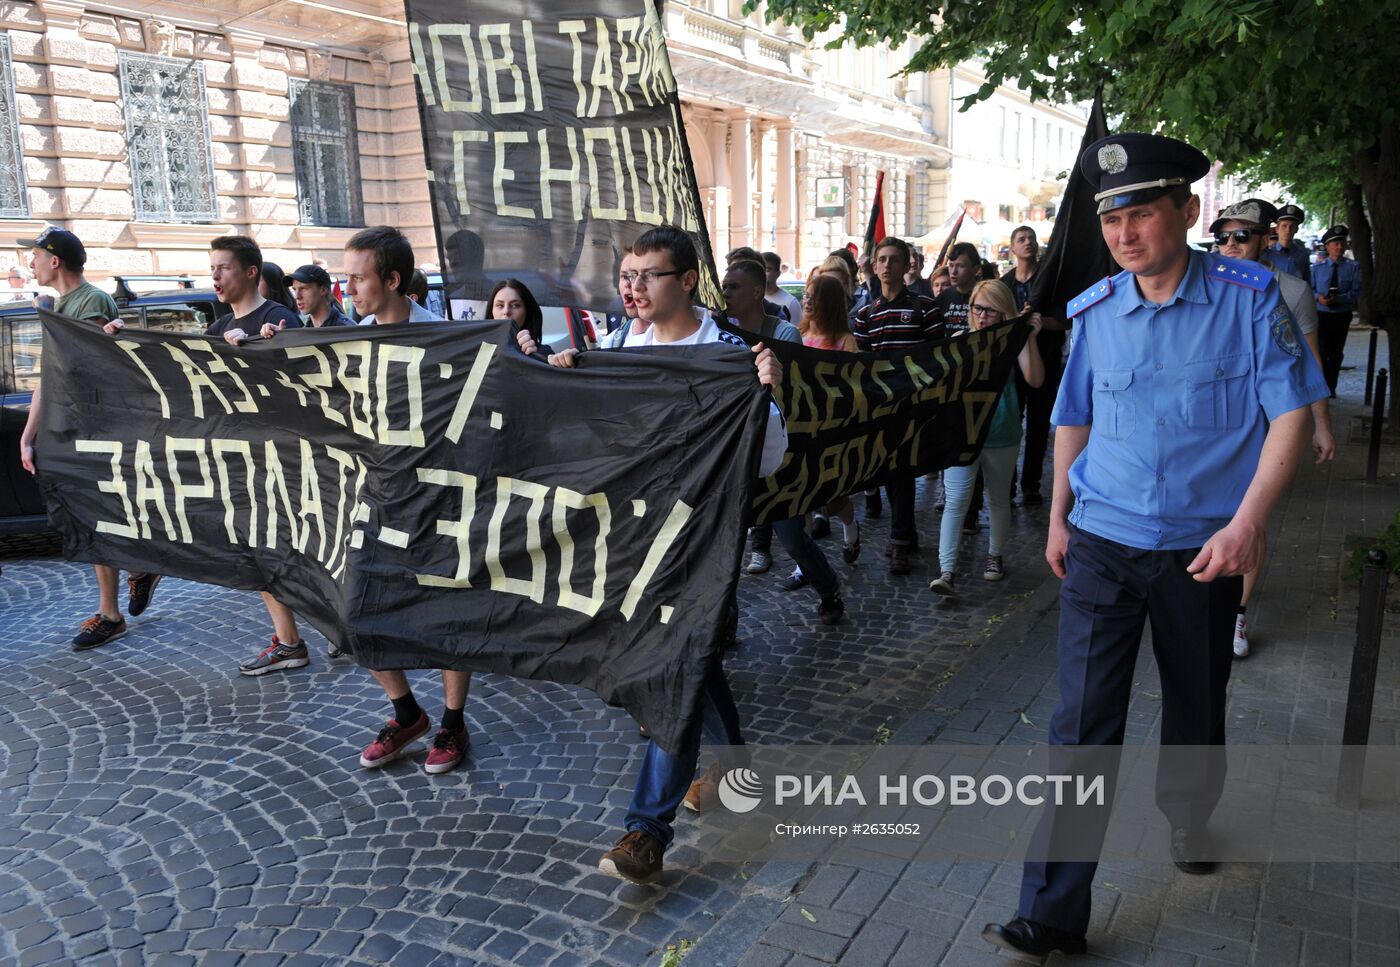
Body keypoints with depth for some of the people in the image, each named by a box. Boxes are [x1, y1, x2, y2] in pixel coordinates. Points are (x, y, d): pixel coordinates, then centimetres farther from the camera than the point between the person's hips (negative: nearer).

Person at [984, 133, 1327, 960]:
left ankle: (1188, 820, 49)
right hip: (1102, 545, 1)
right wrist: (1059, 516, 10)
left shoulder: (1250, 298, -8)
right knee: (1084, 723, -4)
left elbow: (1290, 413, -8)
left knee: (1198, 706, 18)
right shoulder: (1094, 312, -1)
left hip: (1202, 550, 0)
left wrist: (1247, 523, -18)